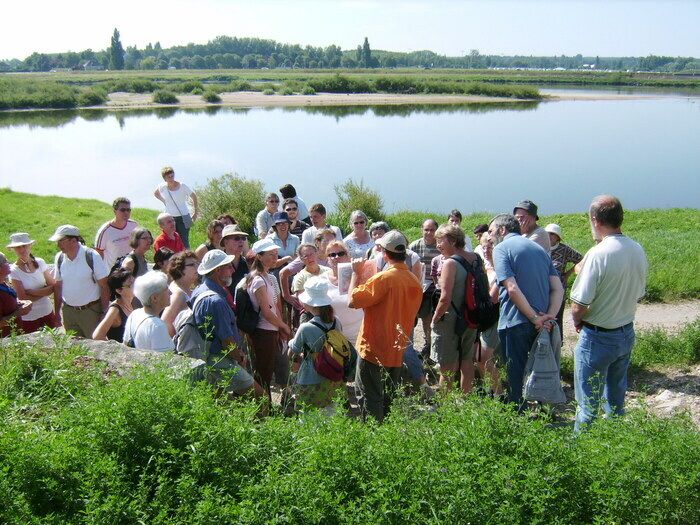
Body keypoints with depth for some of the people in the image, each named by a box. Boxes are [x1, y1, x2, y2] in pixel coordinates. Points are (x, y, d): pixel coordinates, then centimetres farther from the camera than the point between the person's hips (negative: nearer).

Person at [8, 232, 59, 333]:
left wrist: (32, 292, -13)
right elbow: (22, 297, -13)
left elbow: (53, 286, -3)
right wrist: (44, 292, -12)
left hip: (48, 312, 3)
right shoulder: (14, 271, -11)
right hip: (28, 318, -3)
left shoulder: (40, 262, -3)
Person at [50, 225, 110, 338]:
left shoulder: (92, 256, -13)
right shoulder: (59, 258, 1)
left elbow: (104, 286, -11)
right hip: (68, 311, 5)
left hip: (91, 311, -4)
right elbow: (58, 286, 11)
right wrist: (57, 313, 11)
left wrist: (104, 313, -13)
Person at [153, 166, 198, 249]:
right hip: (170, 217, 3)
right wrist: (164, 202, 9)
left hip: (183, 217, -3)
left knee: (184, 241, -6)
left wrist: (195, 212, 2)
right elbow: (155, 193, 21)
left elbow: (194, 196, 2)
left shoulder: (182, 186, -9)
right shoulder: (162, 187, -2)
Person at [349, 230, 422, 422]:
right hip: (397, 351, 7)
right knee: (389, 399, 18)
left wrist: (356, 273, -10)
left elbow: (352, 301, -19)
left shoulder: (383, 278, -19)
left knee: (372, 399, 3)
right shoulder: (415, 282, 2)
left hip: (374, 349, -7)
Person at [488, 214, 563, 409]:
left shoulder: (501, 248, -6)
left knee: (516, 375, 5)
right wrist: (549, 316, -4)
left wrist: (535, 318, -15)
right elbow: (558, 288, 6)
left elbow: (512, 289, -19)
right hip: (540, 324, 7)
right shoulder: (538, 248, 15)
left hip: (515, 322, -7)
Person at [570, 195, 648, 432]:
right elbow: (639, 294, 11)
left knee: (588, 404, 6)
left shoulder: (597, 255, -24)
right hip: (627, 333, 7)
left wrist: (578, 322, -3)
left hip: (597, 338, -7)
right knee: (616, 399, 23)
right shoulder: (638, 251, -2)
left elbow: (579, 306, -23)